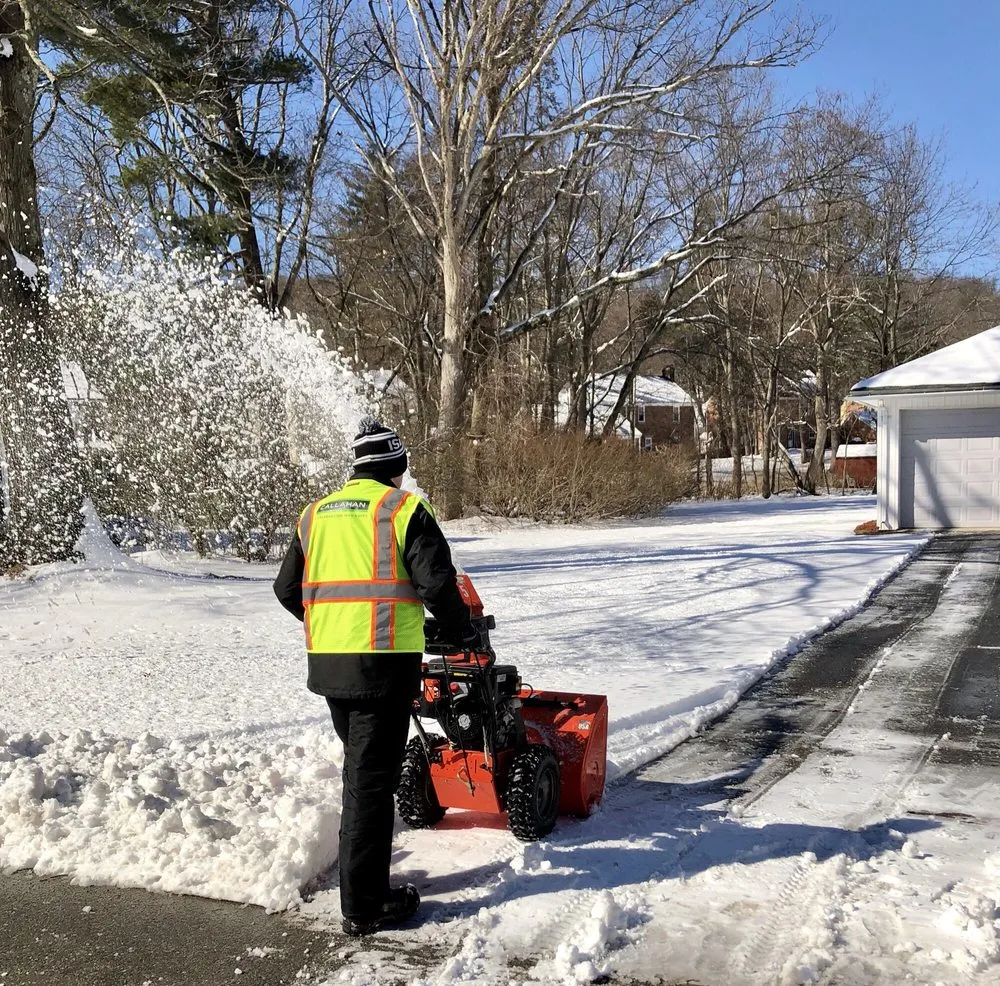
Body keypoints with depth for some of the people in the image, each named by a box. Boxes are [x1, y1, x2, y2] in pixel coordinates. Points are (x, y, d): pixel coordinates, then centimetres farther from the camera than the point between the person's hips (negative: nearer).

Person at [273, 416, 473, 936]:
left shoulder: (316, 514, 14)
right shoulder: (404, 508, -5)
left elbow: (287, 589, 18)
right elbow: (437, 583, -12)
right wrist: (464, 632, 5)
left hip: (327, 660, 7)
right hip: (383, 660, -6)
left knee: (361, 767, 23)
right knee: (372, 779, -1)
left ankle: (364, 874, 35)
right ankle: (364, 905, 7)